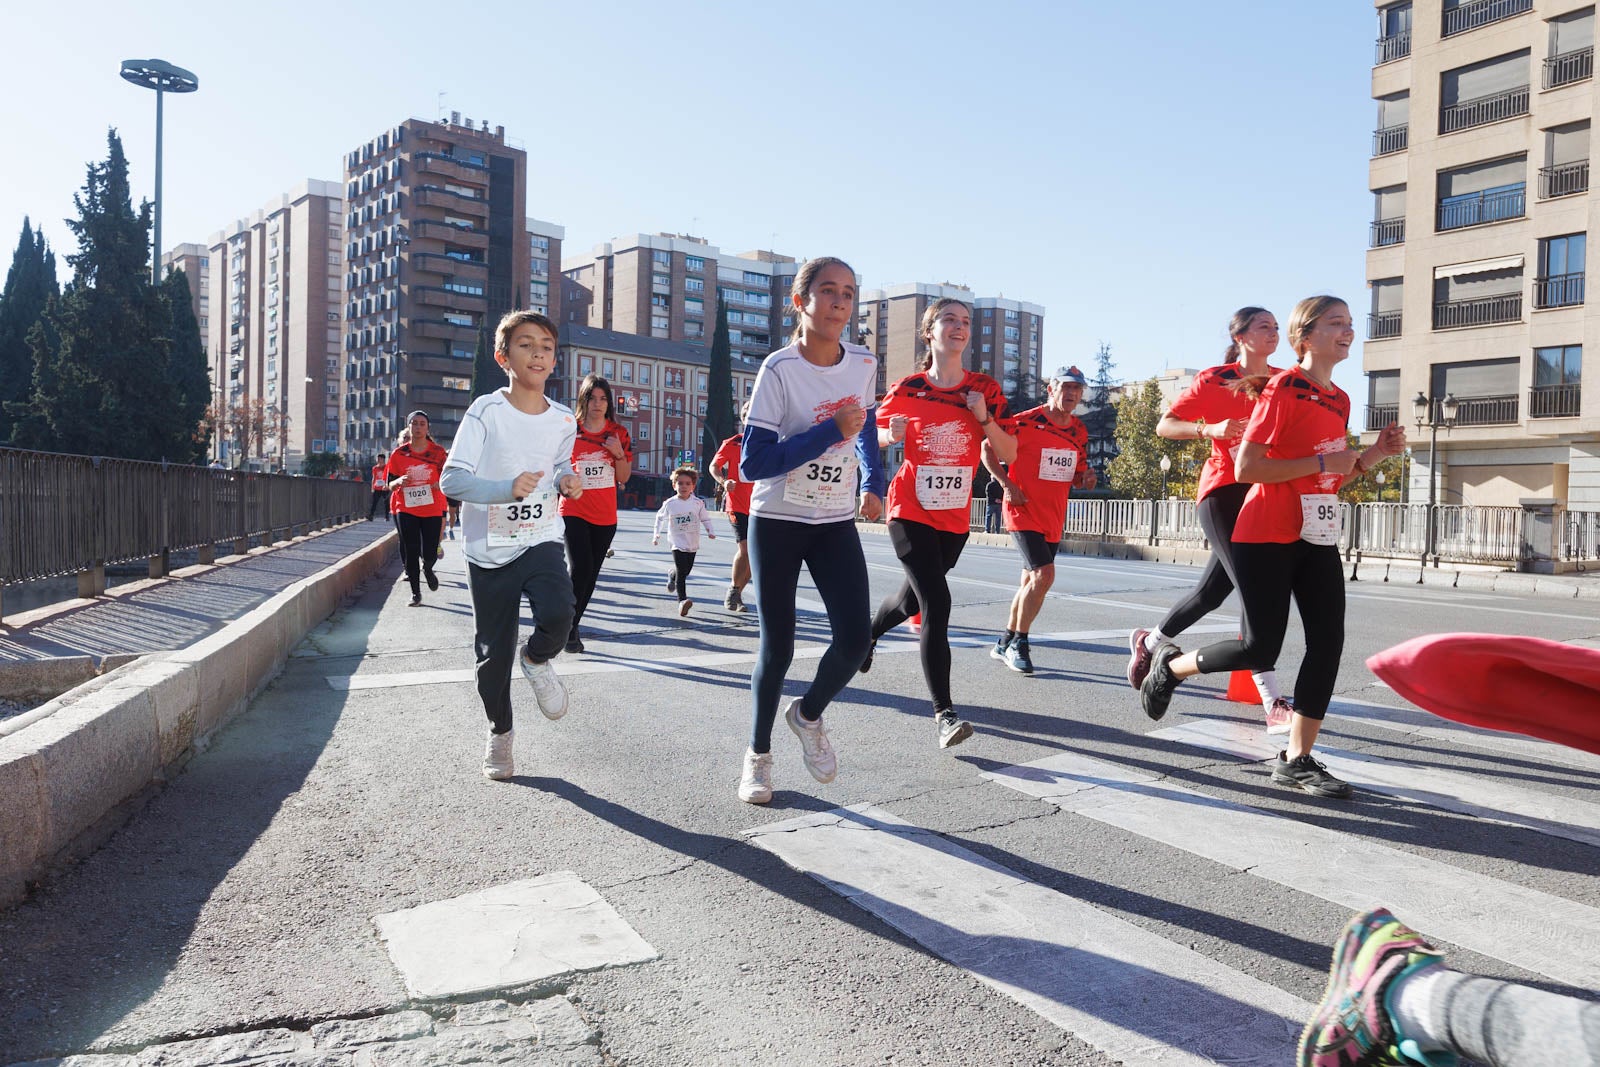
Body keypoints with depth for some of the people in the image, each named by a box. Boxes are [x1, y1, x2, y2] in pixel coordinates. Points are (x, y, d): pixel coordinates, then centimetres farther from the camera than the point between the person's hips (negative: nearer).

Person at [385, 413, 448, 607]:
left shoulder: (437, 452, 3)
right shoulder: (399, 454, 3)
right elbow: (390, 485, 6)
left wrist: (441, 483, -13)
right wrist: (399, 482, -17)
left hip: (432, 509, 0)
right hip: (406, 509, 0)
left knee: (429, 554, -3)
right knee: (410, 551, 0)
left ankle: (427, 569, 35)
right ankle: (416, 593, 13)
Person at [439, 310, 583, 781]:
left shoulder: (563, 420, 2)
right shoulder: (486, 410, -11)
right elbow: (451, 479, -16)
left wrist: (566, 482, -1)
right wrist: (508, 488, -31)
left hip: (541, 540, 2)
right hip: (489, 548, -1)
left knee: (557, 615, -27)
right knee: (493, 653, 6)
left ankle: (537, 659, 10)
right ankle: (500, 731, 32)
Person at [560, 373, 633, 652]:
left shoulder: (618, 433, 5)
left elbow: (624, 478, 6)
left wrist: (619, 454, -9)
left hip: (605, 515, 3)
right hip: (574, 511, -3)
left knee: (591, 575, 8)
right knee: (580, 568, -18)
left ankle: (572, 626, 22)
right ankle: (568, 627, -2)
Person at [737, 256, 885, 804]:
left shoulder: (864, 364, -2)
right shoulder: (779, 369, -17)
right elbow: (752, 465, -22)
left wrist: (872, 484, 7)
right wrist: (831, 431, -25)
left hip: (837, 523, 4)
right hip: (777, 524, -4)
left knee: (854, 638, -9)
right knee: (777, 648, 2)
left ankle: (808, 714, 22)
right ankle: (758, 755, 25)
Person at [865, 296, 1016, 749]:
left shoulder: (985, 390, 0)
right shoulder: (906, 389, -4)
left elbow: (1009, 455, 1)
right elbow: (878, 432, 10)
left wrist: (985, 419, -16)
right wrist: (891, 434, -13)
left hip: (955, 517, 4)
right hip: (910, 512, -4)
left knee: (913, 597, 19)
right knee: (937, 602, -17)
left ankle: (869, 632, 54)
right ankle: (943, 713, -13)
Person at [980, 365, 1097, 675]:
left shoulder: (1080, 431, 8)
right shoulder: (1026, 422, -13)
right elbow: (987, 448, -7)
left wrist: (1086, 479, -4)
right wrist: (1006, 484, -16)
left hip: (1054, 517, 7)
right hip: (1023, 510, -7)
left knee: (1032, 582, 12)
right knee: (1044, 574, -19)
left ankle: (1005, 643, 27)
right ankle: (1019, 644, -4)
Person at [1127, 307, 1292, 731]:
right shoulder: (1215, 379, 0)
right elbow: (1165, 425, -1)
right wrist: (1210, 429, -17)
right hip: (1223, 492, -5)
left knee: (1213, 589, 11)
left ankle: (1148, 642, 36)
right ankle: (1273, 703, -16)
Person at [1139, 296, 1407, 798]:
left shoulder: (1340, 400, 14)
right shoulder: (1283, 388, -10)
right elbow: (1246, 468, -18)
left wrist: (1373, 455, 6)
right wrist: (1322, 463, -18)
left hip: (1318, 537, 8)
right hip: (1266, 536, -7)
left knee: (1328, 640, -2)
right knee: (1260, 649, -7)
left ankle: (1297, 759, 6)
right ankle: (1170, 665, 20)